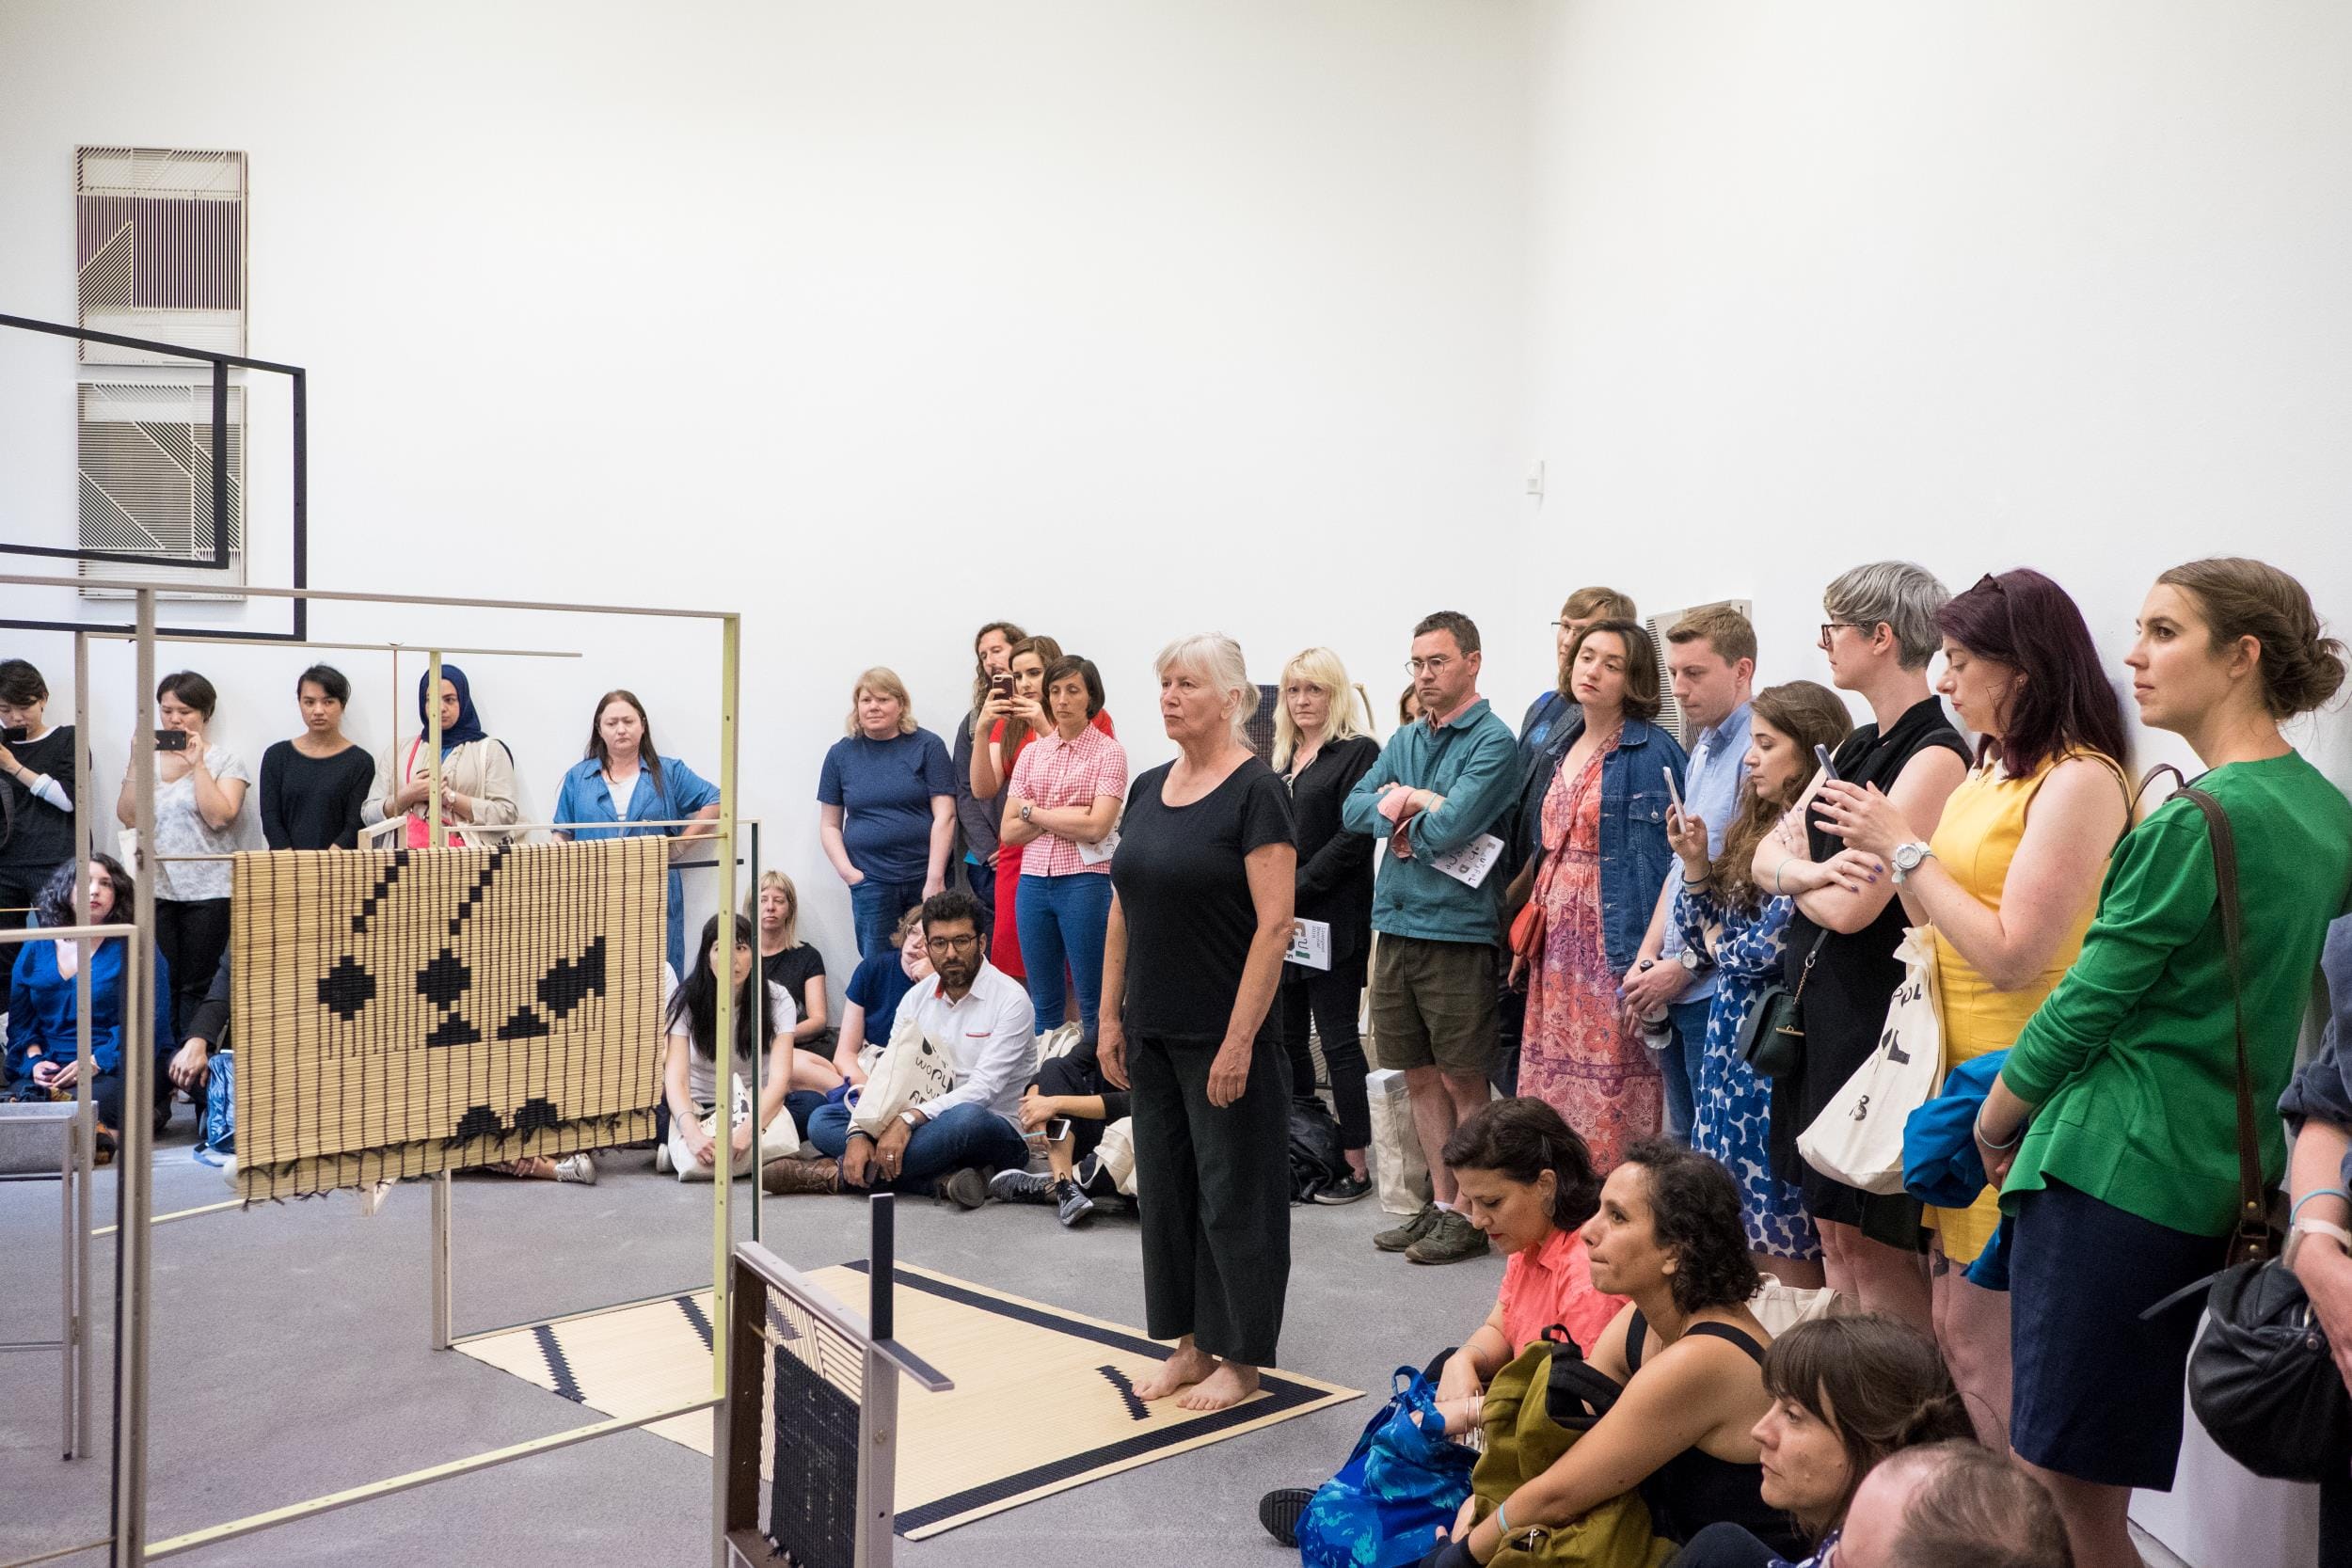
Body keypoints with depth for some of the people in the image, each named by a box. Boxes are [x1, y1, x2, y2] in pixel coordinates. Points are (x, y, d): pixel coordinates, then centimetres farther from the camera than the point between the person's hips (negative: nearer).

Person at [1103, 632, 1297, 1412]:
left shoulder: (1255, 791, -12)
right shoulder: (1150, 788, 9)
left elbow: (1274, 924, -17)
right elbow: (1123, 910, 13)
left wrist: (1239, 1041, -20)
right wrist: (1111, 1016, 9)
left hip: (1223, 1038, -7)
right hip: (1154, 1033, 7)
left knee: (1233, 1193, 4)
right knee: (1166, 1186, 14)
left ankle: (1241, 1360, 19)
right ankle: (1191, 1344, 28)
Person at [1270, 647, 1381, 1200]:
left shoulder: (1358, 752, -6)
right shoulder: (1282, 759, 16)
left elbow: (1352, 839, -13)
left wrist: (1297, 889, -15)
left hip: (1332, 920, -7)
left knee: (1338, 1040, -3)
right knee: (1286, 1038, 10)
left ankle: (1355, 1165, 4)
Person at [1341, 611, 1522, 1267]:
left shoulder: (1492, 740, -8)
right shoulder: (1405, 740, 15)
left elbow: (1452, 827, -20)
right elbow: (1353, 811, 6)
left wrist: (1403, 803, -2)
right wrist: (1414, 808, -12)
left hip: (1455, 931, -7)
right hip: (1396, 928, 7)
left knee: (1464, 1082, 2)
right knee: (1420, 1077, 13)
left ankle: (1471, 1215, 12)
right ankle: (1441, 1205, 24)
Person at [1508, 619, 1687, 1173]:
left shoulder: (1651, 752, -8)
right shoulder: (1559, 748, 14)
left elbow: (1662, 862, -14)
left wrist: (1646, 962, -20)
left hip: (1615, 941, -7)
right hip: (1557, 943, 7)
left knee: (1610, 1096, -4)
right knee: (1552, 1091, 9)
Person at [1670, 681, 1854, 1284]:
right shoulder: (1759, 827, 12)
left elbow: (1767, 949, -20)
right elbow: (1706, 935, 13)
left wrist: (1721, 945, 0)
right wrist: (1695, 864, -1)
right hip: (1732, 1034, 9)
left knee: (1781, 1232, 0)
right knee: (1736, 1224, 13)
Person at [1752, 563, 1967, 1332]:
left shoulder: (1935, 754, -15)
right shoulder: (1858, 747, 13)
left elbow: (1852, 907, -20)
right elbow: (1765, 858, 8)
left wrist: (1793, 872, 1)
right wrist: (1812, 870, -14)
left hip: (1879, 1006, -9)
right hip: (1820, 996, 9)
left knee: (1874, 1240, -1)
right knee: (1833, 1227, 14)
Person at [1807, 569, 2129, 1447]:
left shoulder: (2079, 779, -15)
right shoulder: (1990, 771, 12)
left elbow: (2012, 956, -20)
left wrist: (1905, 846, -15)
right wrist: (1885, 849, 2)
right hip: (1957, 1072, 9)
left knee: (1988, 1340, 0)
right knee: (1953, 1324, 17)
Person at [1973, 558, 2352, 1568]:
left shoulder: (2197, 821, -17)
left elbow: (2088, 1002, -13)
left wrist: (1994, 1119, 3)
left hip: (2112, 1168, -9)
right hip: (2221, 1180, 9)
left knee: (2062, 1484, 0)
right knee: (2103, 1482, 20)